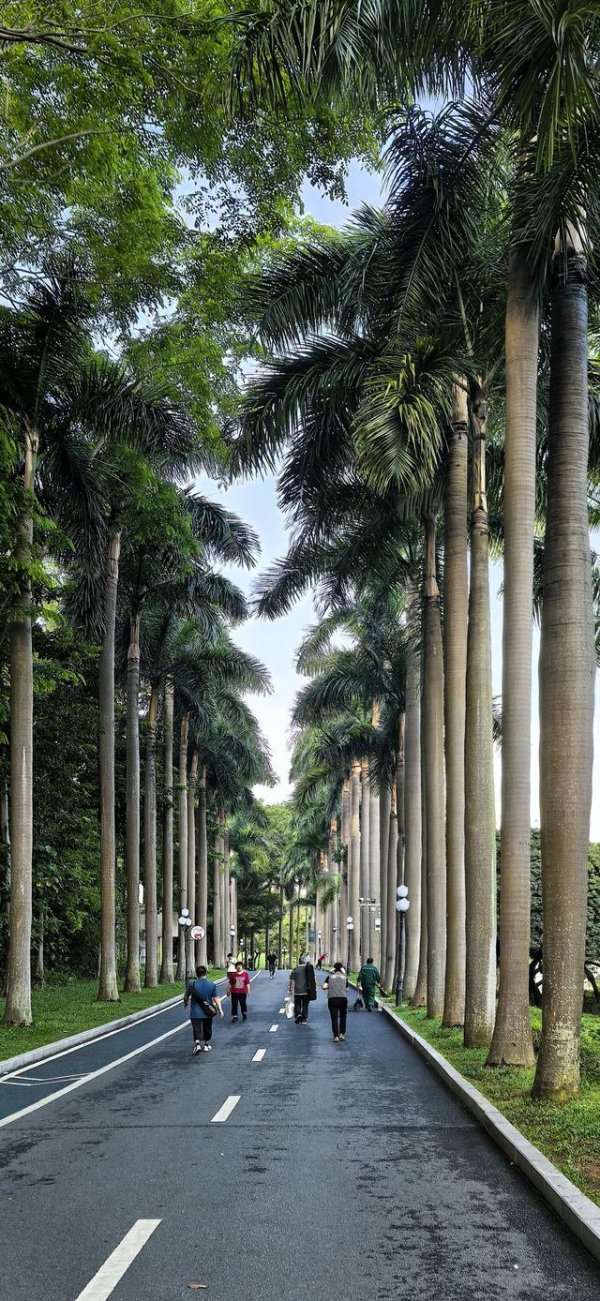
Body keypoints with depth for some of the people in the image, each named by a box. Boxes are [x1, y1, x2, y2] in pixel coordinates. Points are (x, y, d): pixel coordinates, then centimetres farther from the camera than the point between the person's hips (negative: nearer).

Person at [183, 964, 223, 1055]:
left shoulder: (192, 984, -7)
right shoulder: (211, 985, -5)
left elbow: (186, 996, 4)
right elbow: (216, 998, -5)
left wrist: (185, 1003, 25)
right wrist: (220, 1009, 3)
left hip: (195, 1013, -2)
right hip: (207, 1013, 2)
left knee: (197, 1029, -2)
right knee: (207, 1029, 19)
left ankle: (197, 1044, -23)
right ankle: (206, 1045, 29)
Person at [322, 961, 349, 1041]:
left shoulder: (330, 977, 4)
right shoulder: (344, 977, 5)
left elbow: (324, 987, -6)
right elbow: (346, 988, 9)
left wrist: (329, 986, 14)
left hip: (332, 999, 0)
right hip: (343, 998, 0)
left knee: (334, 1017, 1)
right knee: (343, 1016, 20)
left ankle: (336, 1036, -6)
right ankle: (342, 1033, 16)